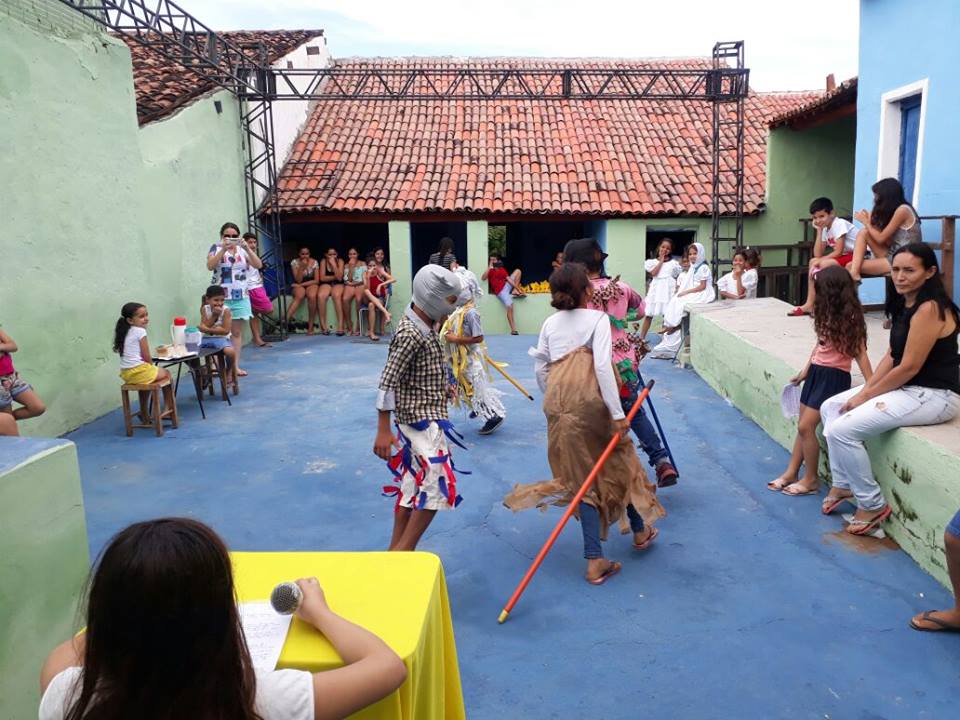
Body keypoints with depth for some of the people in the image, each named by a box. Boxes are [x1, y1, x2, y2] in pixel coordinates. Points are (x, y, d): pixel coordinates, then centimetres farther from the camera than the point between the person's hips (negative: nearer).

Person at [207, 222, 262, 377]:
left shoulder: (243, 249, 8)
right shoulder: (216, 248, 2)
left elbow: (258, 265, -4)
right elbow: (210, 266, -14)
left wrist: (247, 248, -16)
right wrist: (223, 249, -22)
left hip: (240, 296, 3)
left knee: (237, 332, 5)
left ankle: (235, 365, 9)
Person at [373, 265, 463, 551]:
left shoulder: (422, 326, 6)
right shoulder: (410, 335, -22)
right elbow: (387, 382, -23)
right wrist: (383, 431, -22)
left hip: (421, 419, 10)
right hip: (422, 420, -10)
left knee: (413, 484, 14)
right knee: (437, 486, -6)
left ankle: (396, 552, 24)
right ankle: (404, 553, 3)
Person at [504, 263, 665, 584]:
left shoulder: (551, 322, 9)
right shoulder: (598, 319, -6)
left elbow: (541, 368, 9)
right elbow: (602, 366, -16)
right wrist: (618, 414, -16)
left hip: (559, 406, 4)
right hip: (591, 402, -4)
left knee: (582, 473, 10)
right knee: (617, 463, 19)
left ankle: (595, 561, 10)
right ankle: (640, 531, 41)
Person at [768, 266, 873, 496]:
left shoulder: (850, 319, -15)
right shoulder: (828, 314, 8)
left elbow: (860, 354, -18)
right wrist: (805, 371, 21)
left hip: (834, 377, -8)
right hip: (816, 372, 8)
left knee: (806, 426, -9)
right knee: (803, 426, 10)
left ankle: (811, 479, 5)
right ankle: (791, 473, 20)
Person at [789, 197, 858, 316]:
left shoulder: (839, 224, -16)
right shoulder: (825, 229, 8)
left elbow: (838, 252, -21)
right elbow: (817, 254, -3)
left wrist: (819, 261, -16)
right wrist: (819, 230, -3)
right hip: (845, 257, 9)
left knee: (824, 264, -25)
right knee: (813, 262, 0)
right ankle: (809, 304, -4)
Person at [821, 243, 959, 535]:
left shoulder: (930, 308, -21)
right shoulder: (905, 304, 9)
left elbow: (909, 367, -22)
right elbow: (891, 356, 10)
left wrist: (866, 396, -12)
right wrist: (865, 389, -1)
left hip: (933, 395, -10)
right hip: (905, 386, 10)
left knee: (842, 429, -19)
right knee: (831, 408, 10)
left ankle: (872, 505, -1)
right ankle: (843, 484, 17)